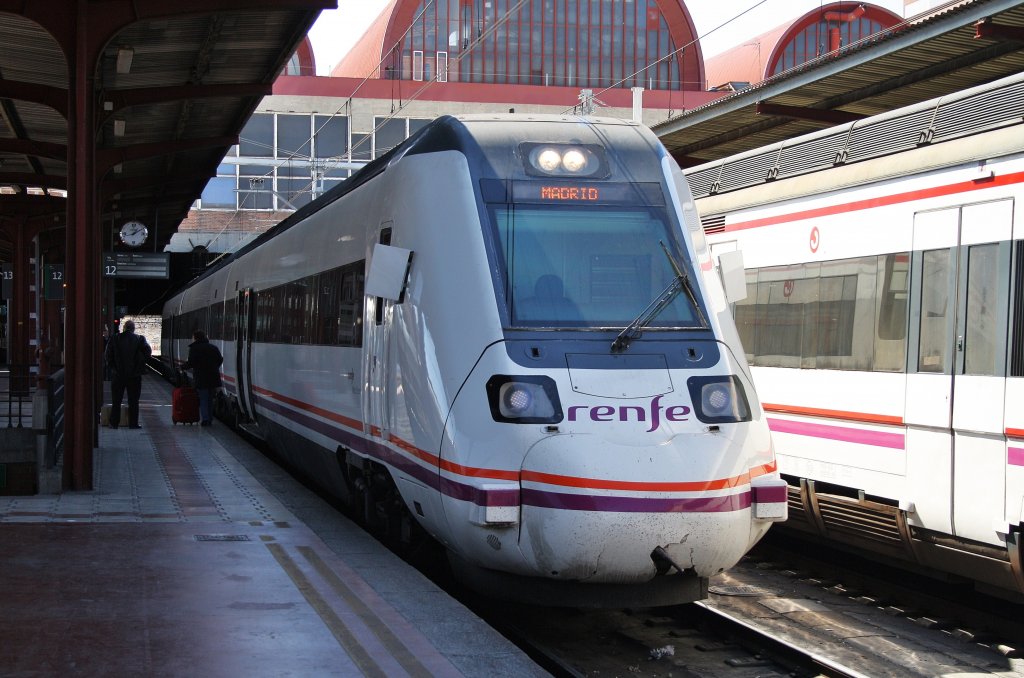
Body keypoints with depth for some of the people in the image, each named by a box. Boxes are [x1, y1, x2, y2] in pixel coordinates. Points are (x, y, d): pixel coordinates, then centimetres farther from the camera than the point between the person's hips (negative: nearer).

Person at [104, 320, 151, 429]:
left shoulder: (114, 339, -2)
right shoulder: (140, 339, -4)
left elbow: (107, 355, -3)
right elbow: (148, 352, -7)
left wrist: (112, 367, 9)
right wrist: (140, 365, 5)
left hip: (118, 375, 1)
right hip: (134, 375, -1)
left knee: (116, 401, 9)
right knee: (133, 401, 5)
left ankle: (114, 423, 8)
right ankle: (133, 423, 4)